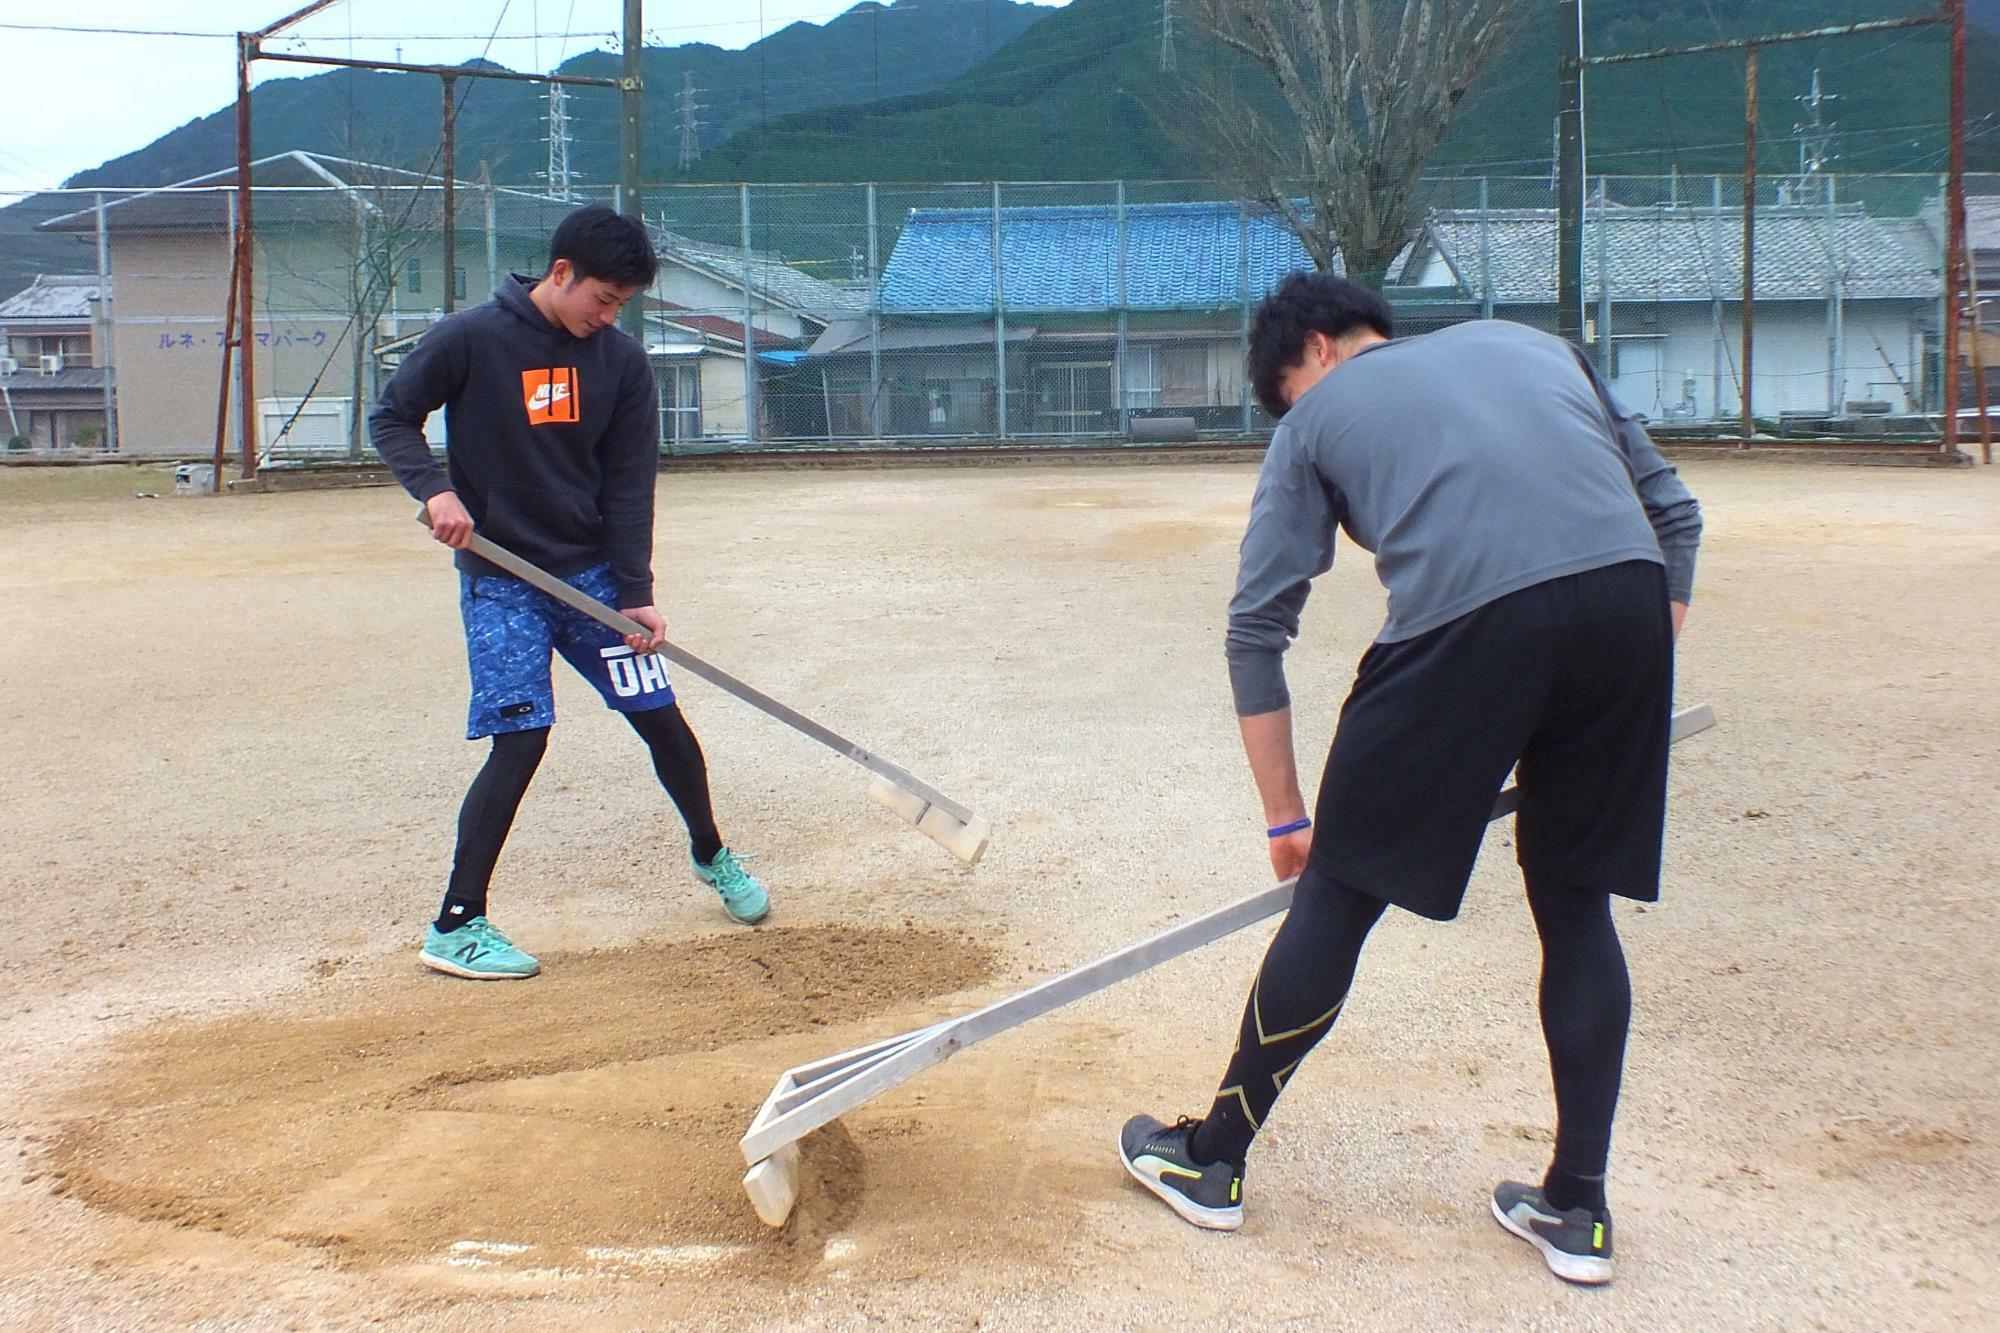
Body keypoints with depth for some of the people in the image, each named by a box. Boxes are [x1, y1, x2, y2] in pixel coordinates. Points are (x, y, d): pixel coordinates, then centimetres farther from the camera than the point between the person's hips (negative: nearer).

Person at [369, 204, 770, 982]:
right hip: (499, 578, -4)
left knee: (661, 716, 5)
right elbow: (391, 419, -2)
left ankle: (711, 856, 32)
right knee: (520, 738, -13)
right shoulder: (470, 340, -11)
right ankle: (454, 927, -1)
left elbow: (629, 486, -2)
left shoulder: (623, 361, -1)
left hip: (592, 572, 4)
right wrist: (434, 490, -21)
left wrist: (635, 594, -8)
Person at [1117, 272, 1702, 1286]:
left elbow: (1256, 628, 15)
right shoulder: (1533, 344, 30)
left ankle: (1212, 1160, 26)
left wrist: (1286, 816, 20)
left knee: (1337, 893, 11)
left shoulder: (1316, 418, 20)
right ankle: (1577, 1210, 27)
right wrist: (1635, 683, 26)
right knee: (1576, 904, 20)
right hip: (1629, 601, 4)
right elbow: (1674, 512, 24)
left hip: (1468, 624, -4)